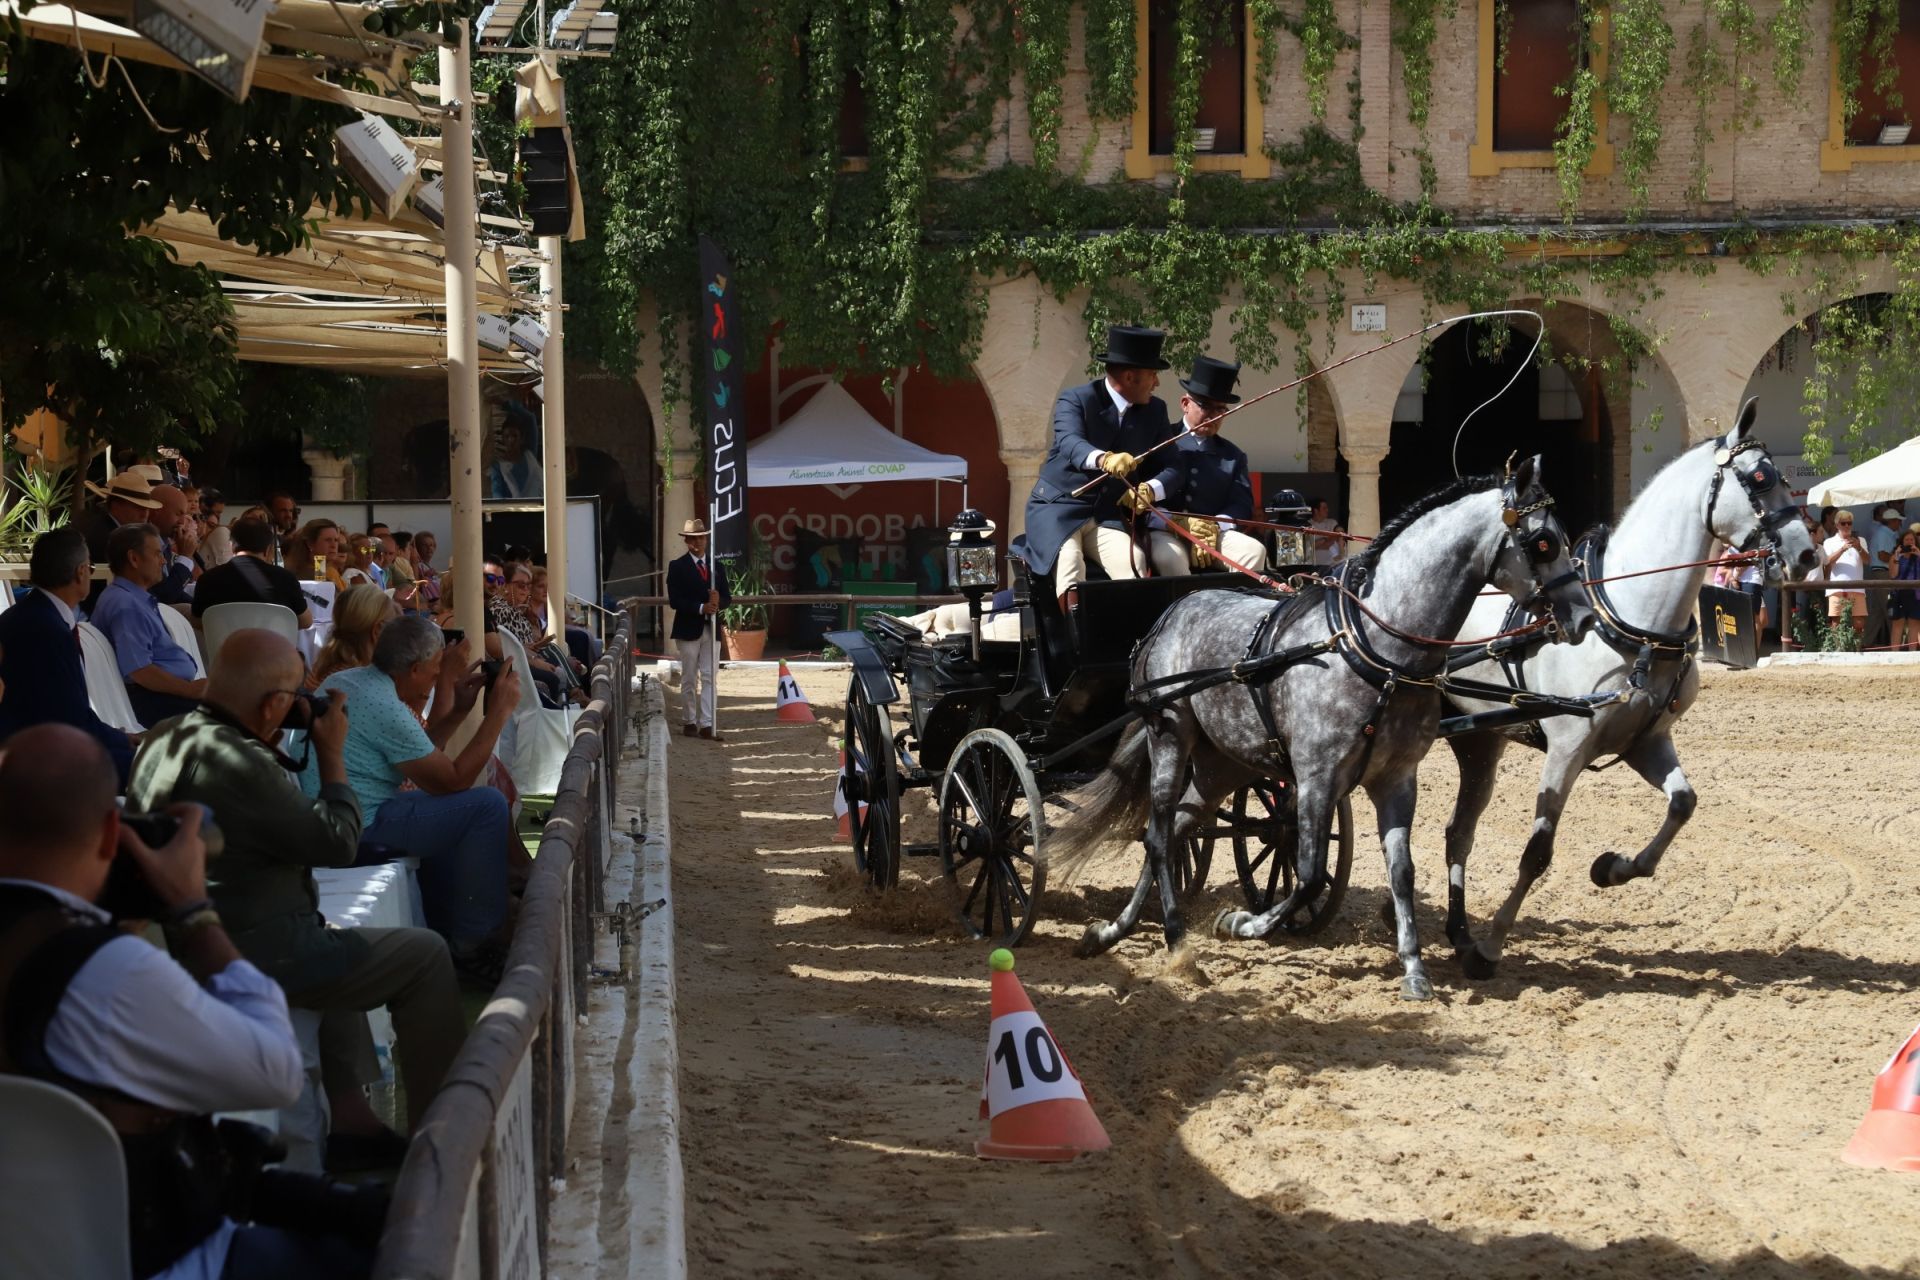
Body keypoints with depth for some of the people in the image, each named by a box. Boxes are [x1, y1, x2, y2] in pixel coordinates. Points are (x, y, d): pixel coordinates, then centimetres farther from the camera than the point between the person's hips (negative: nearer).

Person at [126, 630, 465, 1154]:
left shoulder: (162, 742, 5)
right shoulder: (239, 764, -26)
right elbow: (339, 843, -17)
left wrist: (274, 751, 8)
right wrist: (332, 753, -6)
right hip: (256, 958, -10)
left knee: (336, 940, 35)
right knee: (426, 954, 3)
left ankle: (351, 1117, 31)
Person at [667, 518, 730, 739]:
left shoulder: (716, 567, 11)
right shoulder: (677, 567, -2)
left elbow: (727, 597, 8)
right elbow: (675, 601, -11)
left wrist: (718, 602, -15)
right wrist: (701, 608, -21)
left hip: (711, 629, 3)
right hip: (688, 629, -3)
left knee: (708, 678, 1)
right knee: (689, 679, 4)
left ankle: (706, 724, 0)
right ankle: (689, 721, 13)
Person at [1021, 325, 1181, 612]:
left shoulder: (1155, 410, 8)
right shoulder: (1075, 400, -9)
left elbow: (1170, 466, 5)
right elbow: (1069, 443, -29)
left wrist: (1151, 489, -21)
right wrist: (1104, 459, -52)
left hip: (1110, 515, 4)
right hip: (1058, 509, -4)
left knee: (1136, 572, -27)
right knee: (1071, 575, -34)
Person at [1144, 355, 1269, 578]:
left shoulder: (1233, 455, 19)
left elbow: (1242, 505, 8)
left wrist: (1214, 526, -14)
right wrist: (1182, 525, -18)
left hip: (1216, 534, 4)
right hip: (1167, 534, -4)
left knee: (1254, 550, -25)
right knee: (1170, 556, -38)